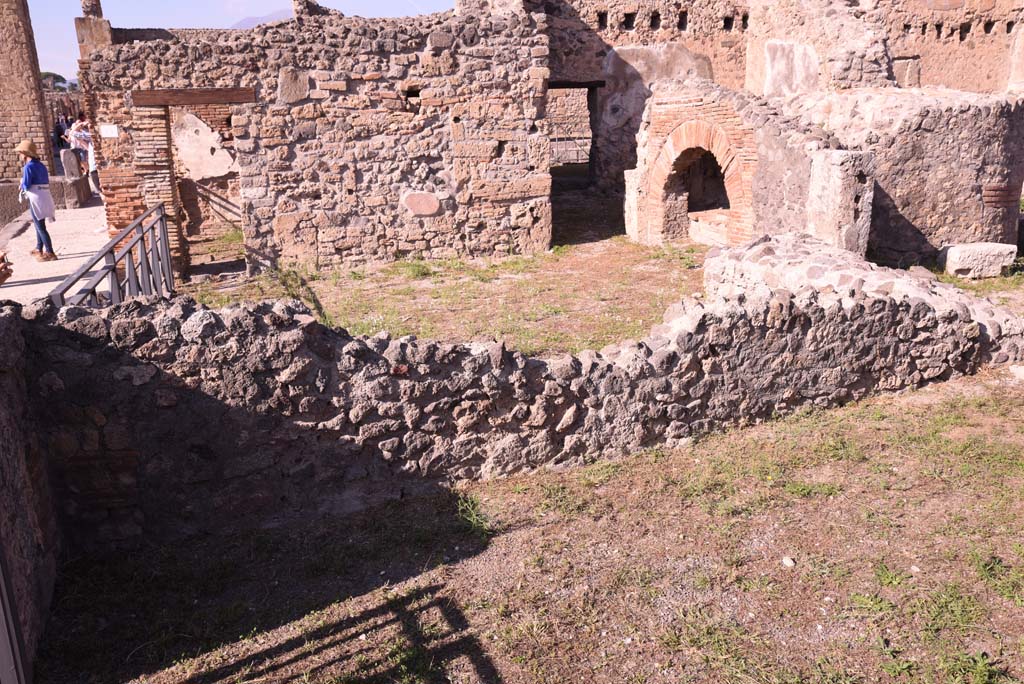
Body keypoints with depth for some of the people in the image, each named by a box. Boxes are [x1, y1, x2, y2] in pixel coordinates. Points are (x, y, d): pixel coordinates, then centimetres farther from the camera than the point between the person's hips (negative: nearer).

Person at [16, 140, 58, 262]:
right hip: (45, 197, 9)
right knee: (39, 224, 22)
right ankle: (39, 249, 34)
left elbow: (26, 186, -14)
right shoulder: (41, 165, 13)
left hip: (36, 199, -9)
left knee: (40, 227, -5)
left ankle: (50, 253, -7)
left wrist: (22, 184, 8)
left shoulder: (28, 167, -12)